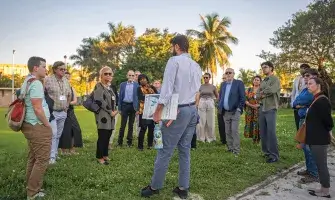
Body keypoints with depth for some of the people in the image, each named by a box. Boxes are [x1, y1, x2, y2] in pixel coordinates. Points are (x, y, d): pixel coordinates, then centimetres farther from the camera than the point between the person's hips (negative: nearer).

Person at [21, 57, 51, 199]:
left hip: (30, 125, 10)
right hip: (38, 127, -10)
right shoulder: (36, 83, -18)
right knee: (42, 160, -2)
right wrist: (47, 124, -10)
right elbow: (37, 109, -23)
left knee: (33, 158, 16)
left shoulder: (26, 82, 14)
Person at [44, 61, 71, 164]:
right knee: (53, 134, -12)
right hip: (52, 112, -6)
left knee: (58, 135, 13)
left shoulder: (66, 81, 10)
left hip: (63, 112, 6)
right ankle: (52, 157, -6)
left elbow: (69, 95, 23)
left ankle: (55, 154, 25)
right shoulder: (48, 80, -10)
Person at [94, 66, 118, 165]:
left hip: (110, 116, 8)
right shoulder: (98, 86, -5)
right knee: (102, 137, -7)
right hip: (103, 116, -8)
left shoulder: (109, 87, 19)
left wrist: (115, 110, 7)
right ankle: (100, 157, 2)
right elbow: (99, 101, -16)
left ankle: (105, 155, 21)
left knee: (107, 137, 10)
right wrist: (110, 112, -13)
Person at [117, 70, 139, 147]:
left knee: (131, 125, 8)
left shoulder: (137, 85, 2)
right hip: (124, 105, 0)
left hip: (133, 106, 0)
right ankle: (120, 141, 12)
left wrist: (137, 109, -6)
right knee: (123, 124, 2)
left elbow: (138, 97, 1)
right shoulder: (122, 84, 7)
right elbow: (120, 97, 7)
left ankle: (129, 141, 18)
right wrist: (119, 108, 2)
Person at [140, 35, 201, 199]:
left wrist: (158, 110, -15)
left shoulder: (174, 61, -8)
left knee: (165, 150, 1)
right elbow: (197, 89, 11)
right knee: (185, 150, 11)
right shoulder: (196, 66, 13)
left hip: (179, 111, -7)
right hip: (193, 110, 8)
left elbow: (167, 87, -16)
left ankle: (155, 186, 12)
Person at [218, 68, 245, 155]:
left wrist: (239, 108, -13)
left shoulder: (239, 83, -4)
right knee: (228, 132, 9)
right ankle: (230, 148, 18)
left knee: (234, 131, -7)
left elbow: (242, 97, -7)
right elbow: (220, 96, 18)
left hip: (235, 112, -5)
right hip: (225, 112, 5)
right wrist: (220, 107, 7)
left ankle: (236, 150, 0)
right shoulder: (223, 84, 13)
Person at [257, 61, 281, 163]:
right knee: (262, 132, 9)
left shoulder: (275, 79, -2)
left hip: (271, 108, -7)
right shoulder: (263, 81, 18)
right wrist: (262, 95, -9)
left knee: (271, 132, -8)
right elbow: (258, 95, 13)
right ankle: (266, 152, 20)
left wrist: (263, 92, -2)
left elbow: (271, 90, -20)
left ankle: (274, 155, -1)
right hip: (262, 108, 7)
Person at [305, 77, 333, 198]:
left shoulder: (322, 101, -19)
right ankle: (323, 188, 25)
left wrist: (329, 132, -6)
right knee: (320, 165, 16)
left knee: (321, 165, 0)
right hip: (316, 138, 10)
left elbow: (327, 119, -21)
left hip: (320, 139, -10)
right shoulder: (317, 100, 12)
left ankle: (325, 192, 12)